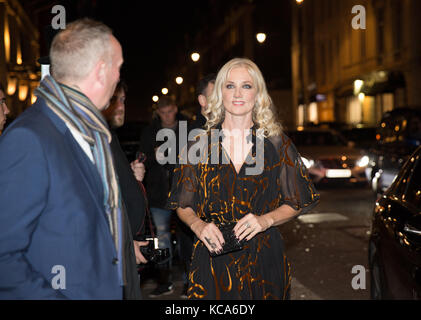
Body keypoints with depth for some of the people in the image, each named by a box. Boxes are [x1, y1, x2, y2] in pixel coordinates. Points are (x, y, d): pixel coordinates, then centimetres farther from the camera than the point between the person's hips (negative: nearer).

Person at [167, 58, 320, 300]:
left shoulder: (277, 144, 1)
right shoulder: (200, 145, 1)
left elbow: (295, 204, 6)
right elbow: (183, 205, 7)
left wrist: (266, 220, -12)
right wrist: (198, 225, -13)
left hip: (264, 261, 0)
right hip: (213, 259, 0)